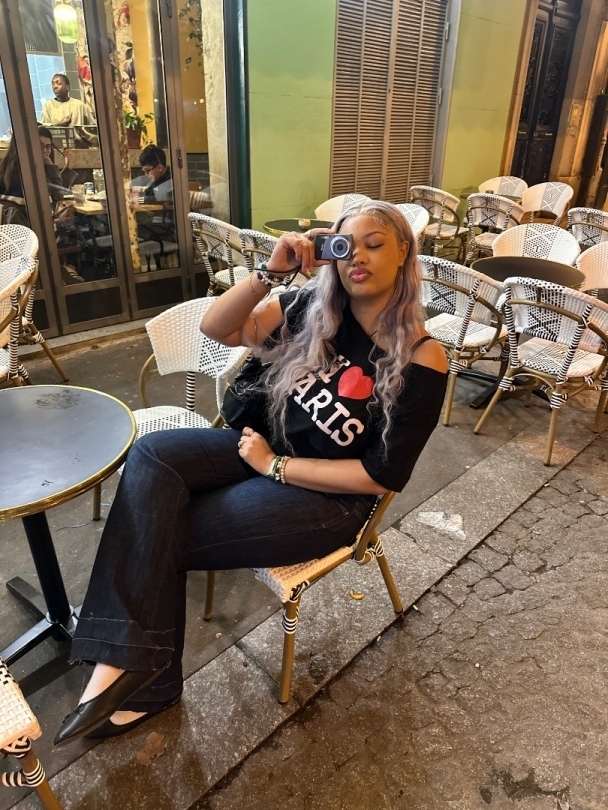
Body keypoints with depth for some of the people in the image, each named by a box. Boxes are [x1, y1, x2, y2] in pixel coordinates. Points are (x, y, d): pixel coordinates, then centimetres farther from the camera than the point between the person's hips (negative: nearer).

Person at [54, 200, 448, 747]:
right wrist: (271, 272, -24)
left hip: (327, 496, -5)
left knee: (159, 536, -14)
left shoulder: (421, 360, -15)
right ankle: (125, 660, -16)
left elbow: (382, 476, -17)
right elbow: (217, 328, -7)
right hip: (264, 446, 6)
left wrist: (273, 465, -15)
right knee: (151, 456, -20)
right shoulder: (315, 309, -1)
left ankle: (144, 676, 8)